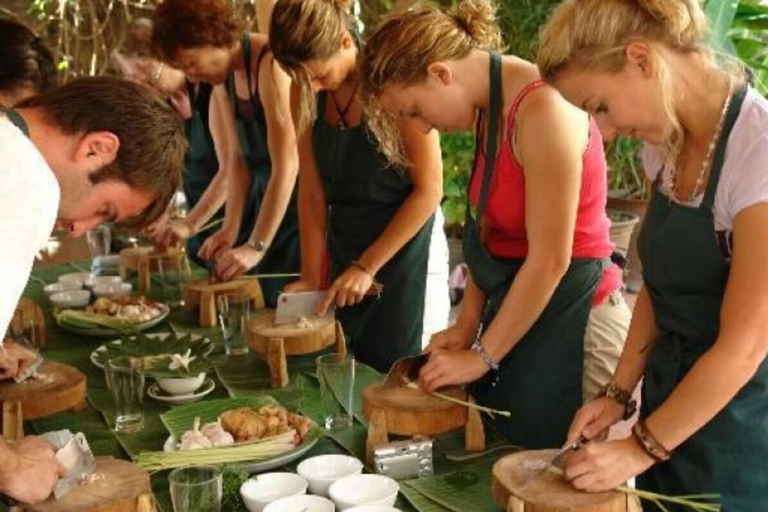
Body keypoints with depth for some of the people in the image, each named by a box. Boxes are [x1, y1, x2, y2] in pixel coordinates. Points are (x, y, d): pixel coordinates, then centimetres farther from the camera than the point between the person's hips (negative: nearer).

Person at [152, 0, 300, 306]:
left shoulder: (270, 65, -22)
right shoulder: (223, 78, 5)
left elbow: (287, 165, -26)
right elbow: (237, 158, 7)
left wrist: (255, 247, -26)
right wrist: (230, 229, -4)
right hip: (265, 198, 8)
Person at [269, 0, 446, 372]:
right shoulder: (306, 91, -2)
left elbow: (428, 190, -14)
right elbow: (311, 189, 3)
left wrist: (367, 267, -13)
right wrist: (311, 275, -3)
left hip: (402, 242, -5)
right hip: (343, 243, 5)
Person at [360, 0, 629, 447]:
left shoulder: (541, 109, -22)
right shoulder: (489, 108, 4)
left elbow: (550, 260, -21)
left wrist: (481, 357, -13)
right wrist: (467, 324, 4)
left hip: (571, 314, -8)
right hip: (515, 305, 8)